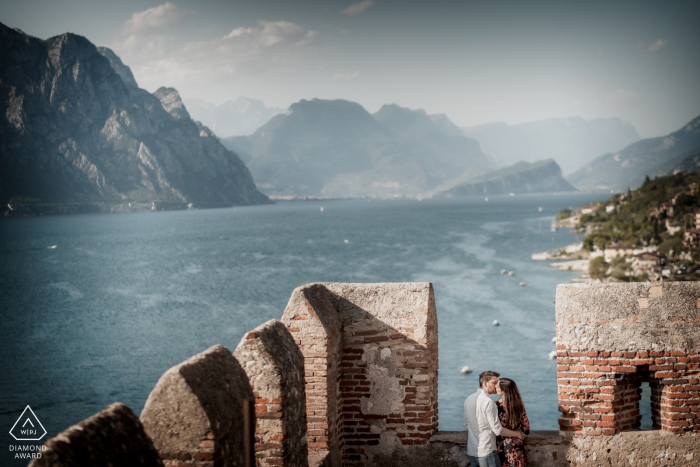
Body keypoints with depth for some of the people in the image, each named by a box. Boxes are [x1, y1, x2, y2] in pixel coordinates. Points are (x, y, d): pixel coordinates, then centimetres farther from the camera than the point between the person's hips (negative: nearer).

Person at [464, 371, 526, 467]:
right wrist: (517, 434, -3)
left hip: (472, 451, 8)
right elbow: (498, 430, -16)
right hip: (486, 452, -8)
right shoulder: (488, 402, -16)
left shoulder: (468, 399, 10)